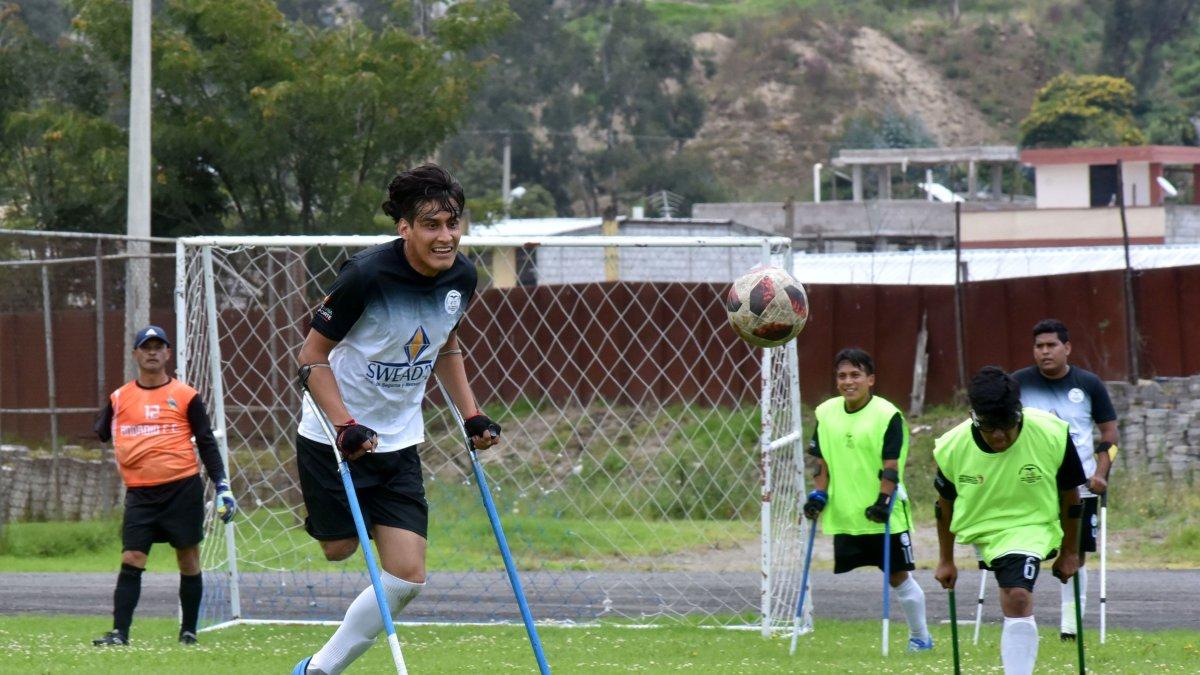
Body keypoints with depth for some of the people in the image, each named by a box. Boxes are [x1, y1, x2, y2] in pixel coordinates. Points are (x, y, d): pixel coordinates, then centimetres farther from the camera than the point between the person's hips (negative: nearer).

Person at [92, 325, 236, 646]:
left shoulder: (185, 396, 4)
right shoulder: (120, 399, 9)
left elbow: (207, 443, 4)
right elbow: (102, 433, 15)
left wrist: (222, 487, -2)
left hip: (183, 488, -1)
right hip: (140, 493, 1)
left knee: (188, 559, 5)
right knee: (131, 560, -9)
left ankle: (189, 630, 16)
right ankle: (119, 632, -11)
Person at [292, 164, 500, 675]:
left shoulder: (461, 276, -5)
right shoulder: (367, 275, -23)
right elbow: (313, 356, -15)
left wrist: (471, 414, 7)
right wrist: (346, 426, -26)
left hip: (399, 442, 5)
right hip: (333, 437, -5)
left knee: (407, 578, -4)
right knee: (339, 549, 2)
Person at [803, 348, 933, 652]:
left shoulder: (887, 415, -9)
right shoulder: (826, 413, 6)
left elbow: (892, 465, -12)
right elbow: (821, 461, 12)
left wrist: (883, 501, -19)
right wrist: (818, 495, 1)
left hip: (884, 515, -4)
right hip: (843, 516, 4)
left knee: (899, 576, 2)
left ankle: (920, 636, 16)